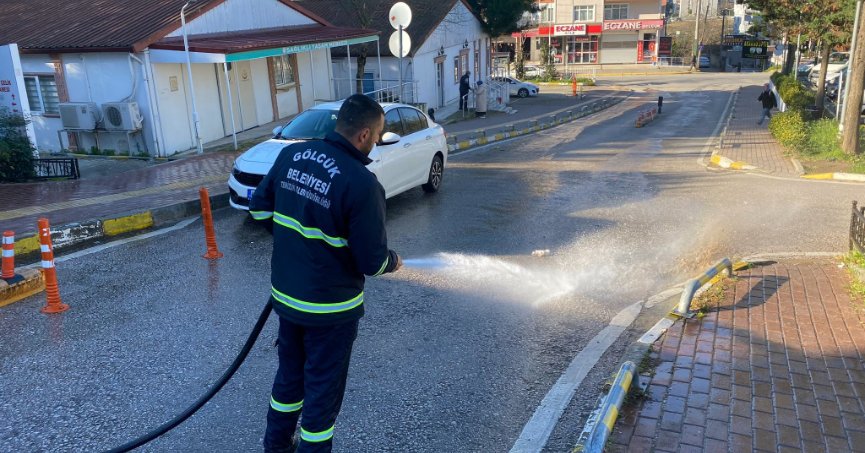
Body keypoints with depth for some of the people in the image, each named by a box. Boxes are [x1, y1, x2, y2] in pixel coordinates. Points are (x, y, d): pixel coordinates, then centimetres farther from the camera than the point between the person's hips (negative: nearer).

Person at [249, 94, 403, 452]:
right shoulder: (362, 183, -24)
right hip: (330, 307, -7)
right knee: (323, 389, 13)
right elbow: (372, 262, -19)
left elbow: (259, 207, 9)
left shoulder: (290, 154, -4)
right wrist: (393, 261, 3)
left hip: (284, 295, 7)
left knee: (289, 374, 26)